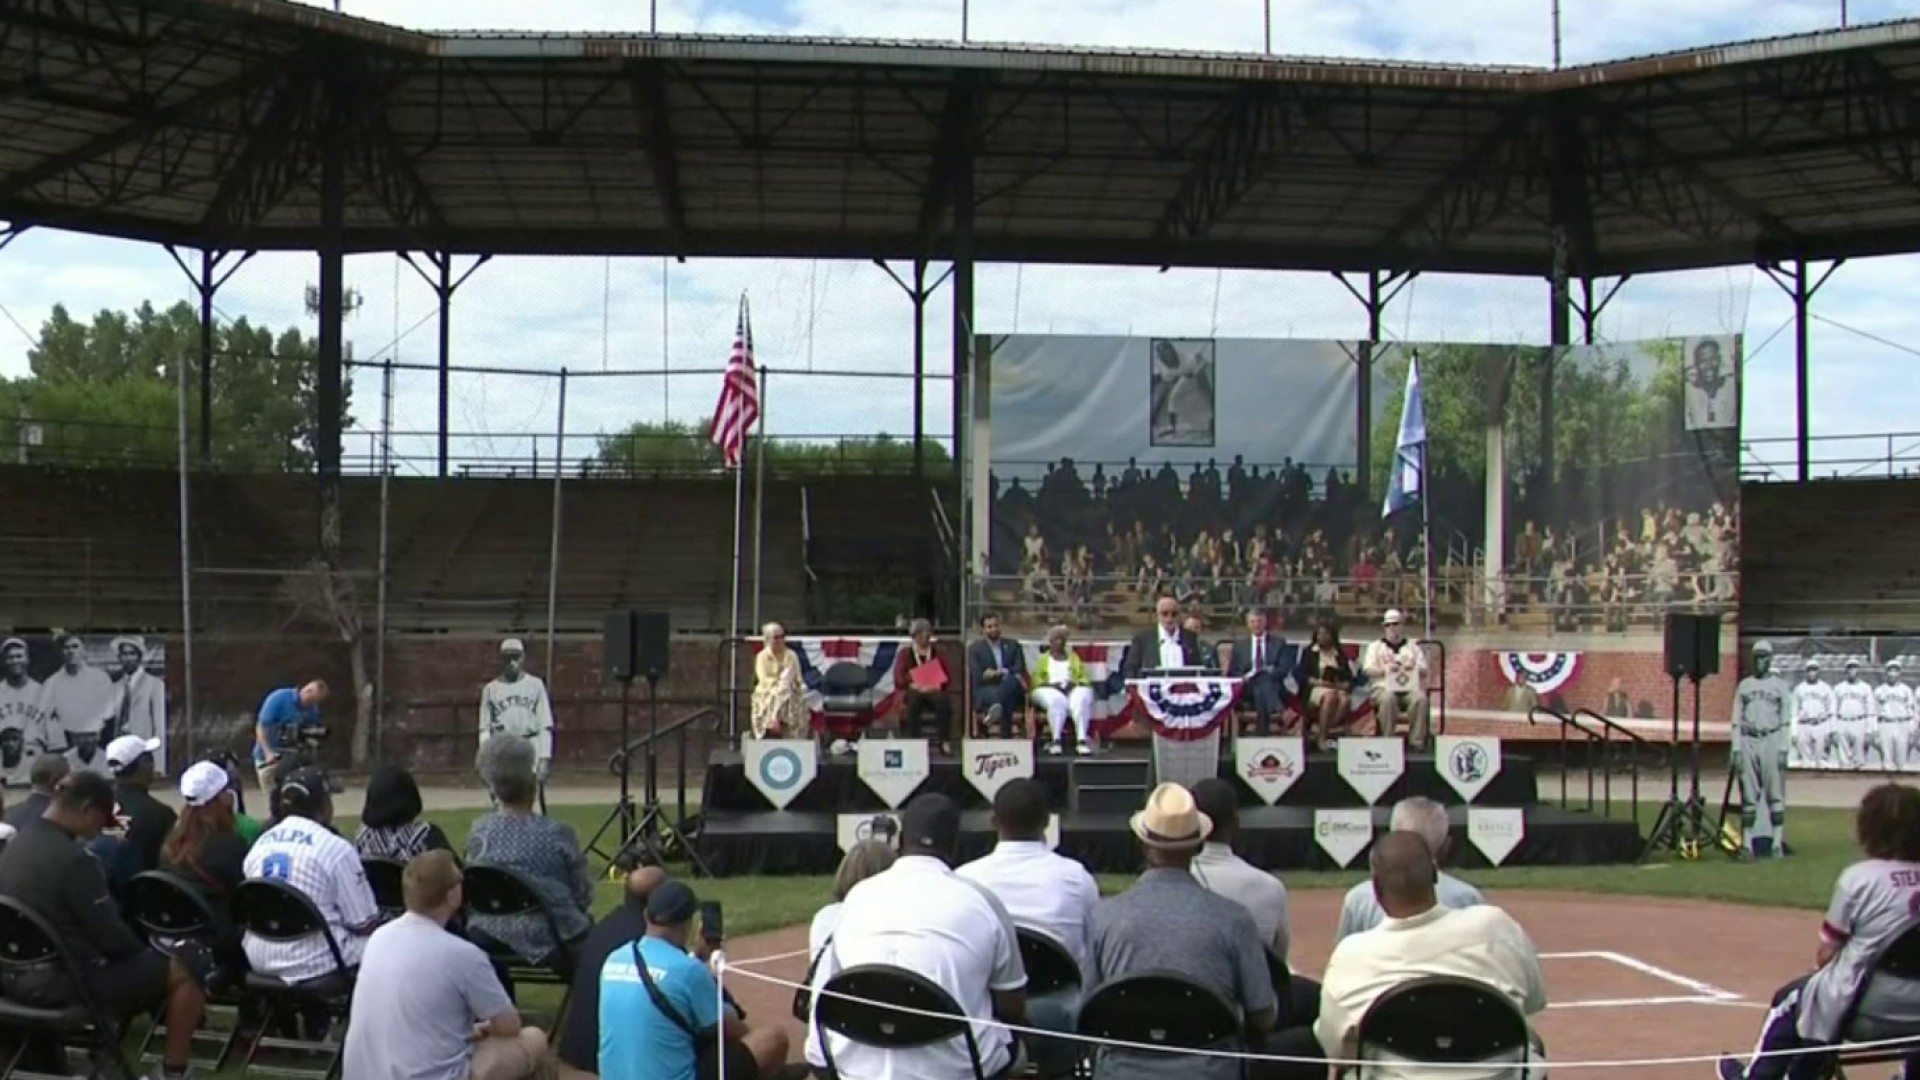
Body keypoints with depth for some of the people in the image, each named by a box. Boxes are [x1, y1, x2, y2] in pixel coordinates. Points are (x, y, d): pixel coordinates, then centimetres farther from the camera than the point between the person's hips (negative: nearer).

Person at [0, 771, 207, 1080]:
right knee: (183, 972, 1)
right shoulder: (73, 859, -24)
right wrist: (144, 952, 4)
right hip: (60, 982, -9)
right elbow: (110, 935, -18)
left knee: (129, 958, 31)